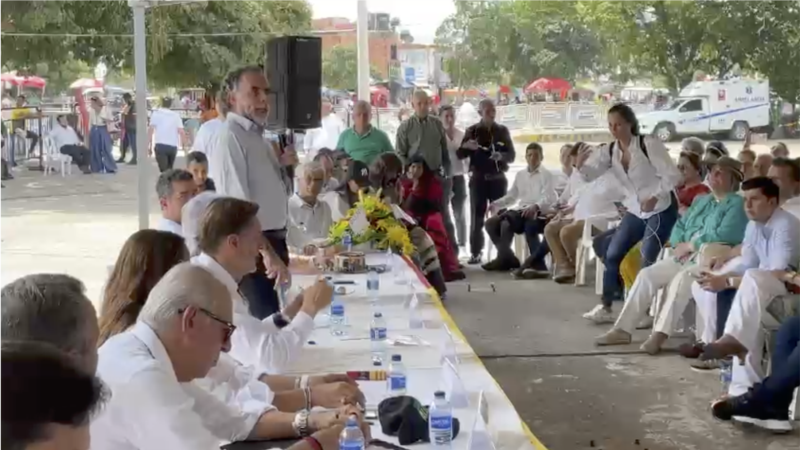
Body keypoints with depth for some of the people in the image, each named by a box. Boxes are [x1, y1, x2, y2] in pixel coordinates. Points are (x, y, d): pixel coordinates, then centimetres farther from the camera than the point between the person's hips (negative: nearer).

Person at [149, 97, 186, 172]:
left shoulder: (156, 113, 5)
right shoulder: (176, 115, 11)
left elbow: (151, 129, -5)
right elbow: (181, 131, 2)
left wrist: (150, 144, -1)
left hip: (160, 145, -3)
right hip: (173, 146, 3)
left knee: (164, 170, -8)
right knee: (169, 169, 21)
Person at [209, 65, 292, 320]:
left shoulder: (258, 136, 14)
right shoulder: (230, 137, -15)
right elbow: (238, 203, -24)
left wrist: (283, 165, 5)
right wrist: (266, 253, -27)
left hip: (273, 240, 10)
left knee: (273, 316, 16)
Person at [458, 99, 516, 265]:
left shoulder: (502, 130, 6)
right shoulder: (472, 131, 3)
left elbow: (512, 155, 4)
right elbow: (460, 155, 1)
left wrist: (501, 156, -18)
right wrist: (466, 146, -21)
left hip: (498, 179, 1)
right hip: (478, 179, -1)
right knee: (477, 217, -2)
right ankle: (475, 253, 2)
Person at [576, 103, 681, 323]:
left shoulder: (649, 144, -17)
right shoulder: (609, 151, 0)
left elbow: (672, 175, -18)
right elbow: (591, 174, -9)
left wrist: (655, 197, -27)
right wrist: (579, 165, -31)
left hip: (661, 209, -6)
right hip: (635, 212, 7)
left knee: (648, 260, -12)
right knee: (611, 254, 3)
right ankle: (606, 306, 12)